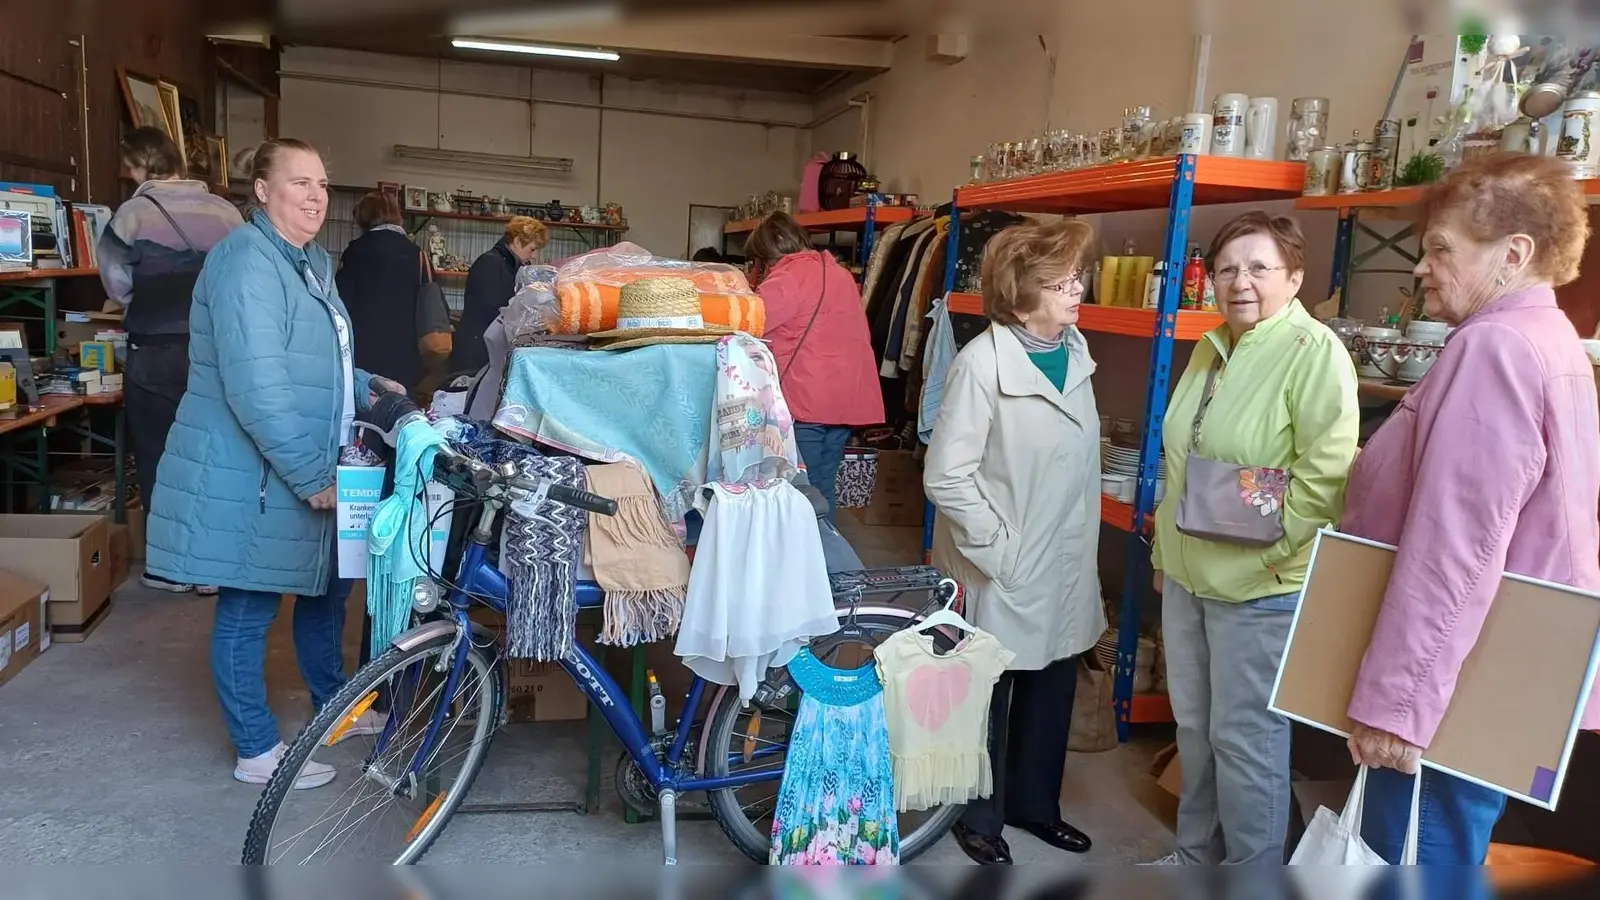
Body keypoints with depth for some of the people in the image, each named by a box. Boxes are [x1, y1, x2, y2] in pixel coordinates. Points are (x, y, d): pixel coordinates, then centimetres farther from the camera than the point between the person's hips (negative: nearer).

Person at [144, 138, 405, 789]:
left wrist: (366, 386, 7)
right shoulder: (247, 263, -19)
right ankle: (257, 751, 18)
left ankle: (334, 704, 41)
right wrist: (311, 476, -24)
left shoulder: (311, 262, 13)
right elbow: (257, 387, -27)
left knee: (326, 586, 22)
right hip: (254, 476, -10)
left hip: (310, 472, 10)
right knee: (249, 608, 4)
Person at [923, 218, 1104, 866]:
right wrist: (1000, 552, -17)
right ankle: (979, 818, 34)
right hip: (1005, 571, -7)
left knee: (1052, 690, 19)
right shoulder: (982, 362, -20)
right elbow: (946, 477, -21)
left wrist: (1079, 549, 12)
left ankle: (1035, 804, 41)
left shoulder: (1075, 352, 3)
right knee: (986, 696, 13)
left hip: (1066, 566, 7)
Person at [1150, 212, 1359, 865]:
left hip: (1259, 589, -7)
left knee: (1243, 738, 3)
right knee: (1194, 726, 18)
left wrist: (1260, 553, -18)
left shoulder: (1315, 352, -13)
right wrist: (1165, 553, 17)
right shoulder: (1211, 349, 11)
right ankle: (1197, 853, 37)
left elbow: (1325, 474, -19)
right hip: (1188, 576, 8)